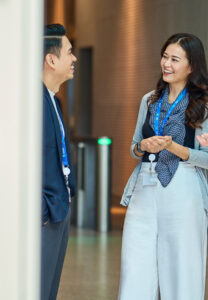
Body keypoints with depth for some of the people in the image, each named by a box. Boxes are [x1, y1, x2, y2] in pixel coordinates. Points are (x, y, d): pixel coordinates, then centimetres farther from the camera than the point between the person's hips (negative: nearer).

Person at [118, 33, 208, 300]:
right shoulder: (150, 101, 15)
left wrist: (173, 147, -17)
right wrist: (144, 147, -4)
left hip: (182, 195, -4)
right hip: (144, 191, 4)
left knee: (182, 276, 0)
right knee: (135, 276, 2)